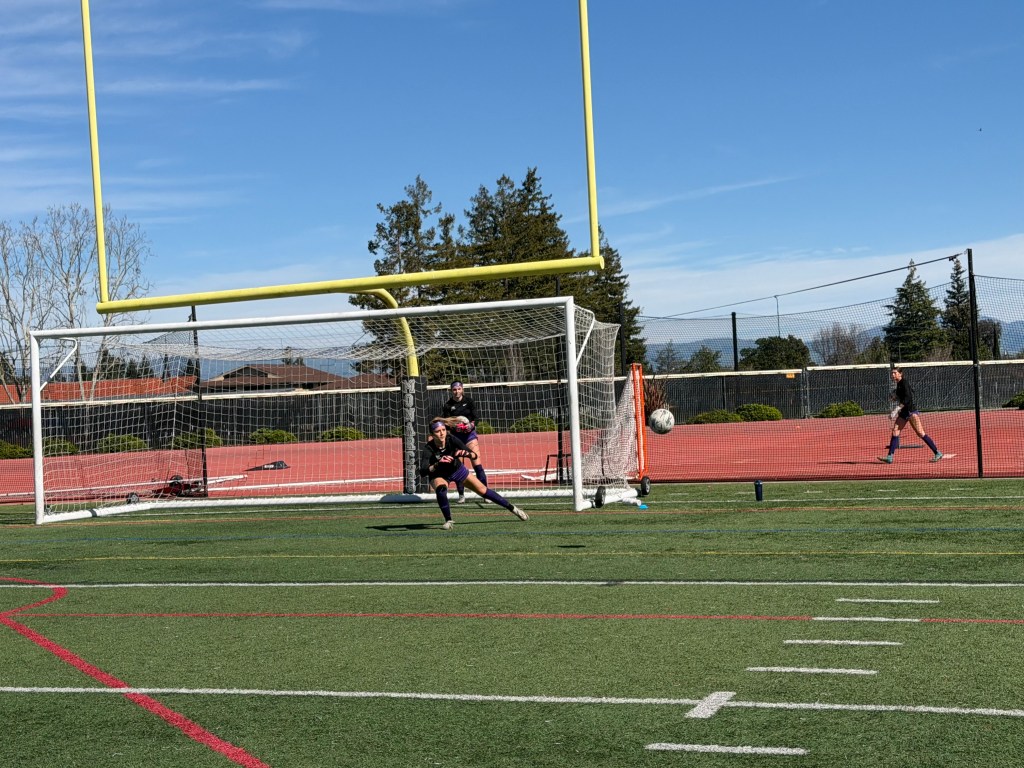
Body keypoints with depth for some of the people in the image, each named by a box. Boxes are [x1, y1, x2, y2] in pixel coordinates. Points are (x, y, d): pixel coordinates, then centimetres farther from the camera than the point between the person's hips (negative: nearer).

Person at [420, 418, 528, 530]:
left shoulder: (451, 439, -27)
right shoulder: (429, 449, -32)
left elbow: (474, 455, -28)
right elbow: (422, 472, -44)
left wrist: (466, 454, -51)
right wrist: (438, 464, -59)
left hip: (457, 469, 2)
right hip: (438, 476, -2)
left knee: (483, 490, 1)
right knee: (441, 489, -35)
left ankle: (513, 508, 16)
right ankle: (448, 521, -15)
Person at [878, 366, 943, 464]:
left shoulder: (904, 382, -12)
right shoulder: (898, 384, 14)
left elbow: (908, 397, -22)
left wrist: (898, 408, -28)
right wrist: (896, 398, 10)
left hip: (911, 411, -9)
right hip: (903, 412, 9)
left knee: (920, 433, -9)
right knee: (895, 431, -1)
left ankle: (937, 453, -2)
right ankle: (890, 456, -4)